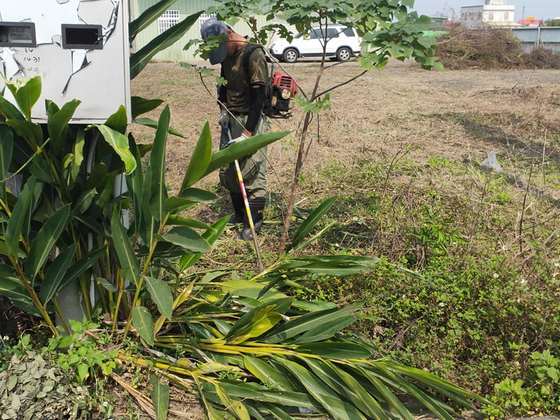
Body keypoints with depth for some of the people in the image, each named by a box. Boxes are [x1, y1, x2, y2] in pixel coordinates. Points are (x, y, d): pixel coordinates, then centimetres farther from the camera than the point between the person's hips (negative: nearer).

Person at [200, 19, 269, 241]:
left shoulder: (253, 54, -15)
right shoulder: (226, 55, 10)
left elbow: (259, 96, -19)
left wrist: (248, 132, -22)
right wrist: (223, 110, 4)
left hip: (251, 121, -8)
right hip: (230, 121, 8)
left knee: (252, 171, -6)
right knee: (227, 170, 10)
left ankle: (253, 222, 5)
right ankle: (239, 214, 26)